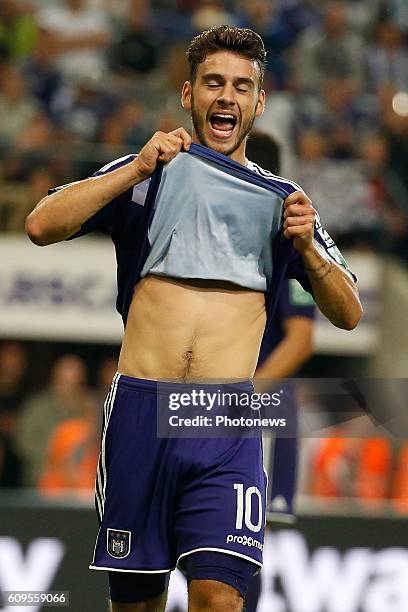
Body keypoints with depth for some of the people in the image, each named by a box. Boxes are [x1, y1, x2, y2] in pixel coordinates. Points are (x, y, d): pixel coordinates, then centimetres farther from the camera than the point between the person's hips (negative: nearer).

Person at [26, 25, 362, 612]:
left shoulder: (279, 199, 15)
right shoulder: (149, 173, 11)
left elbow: (349, 314, 14)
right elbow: (41, 226, -1)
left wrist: (307, 248, -5)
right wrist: (139, 169, -8)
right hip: (141, 410, 0)